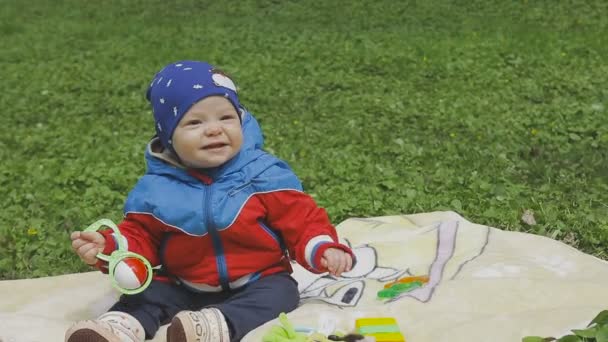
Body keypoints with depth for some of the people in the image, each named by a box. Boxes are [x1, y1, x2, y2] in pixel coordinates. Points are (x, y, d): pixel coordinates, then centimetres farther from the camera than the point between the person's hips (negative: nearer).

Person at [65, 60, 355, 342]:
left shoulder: (264, 173, -11)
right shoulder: (156, 187, -6)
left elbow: (301, 221, -8)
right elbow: (140, 236, 4)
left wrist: (323, 249, -26)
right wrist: (107, 247, -16)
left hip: (258, 282, -2)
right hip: (184, 287, 2)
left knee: (280, 292, -28)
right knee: (149, 293, -13)